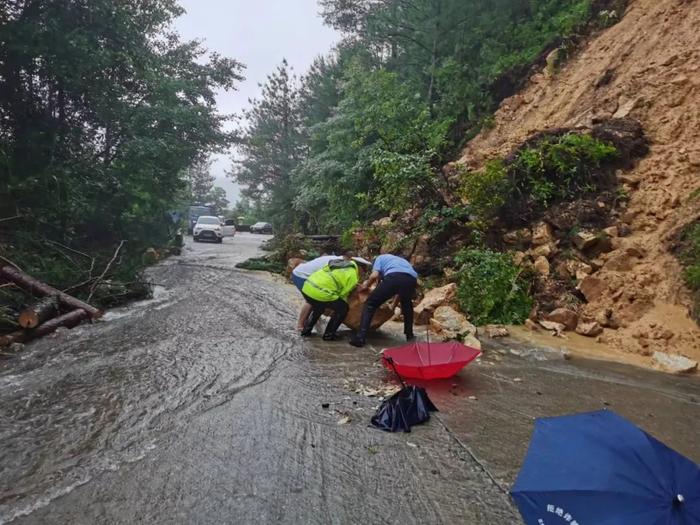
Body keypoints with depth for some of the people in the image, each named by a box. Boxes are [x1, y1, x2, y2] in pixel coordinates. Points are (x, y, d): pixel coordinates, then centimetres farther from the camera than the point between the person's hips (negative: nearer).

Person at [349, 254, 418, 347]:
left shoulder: (380, 258, 32)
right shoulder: (402, 260, 47)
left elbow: (374, 275, 11)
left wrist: (366, 285, 30)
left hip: (394, 277, -4)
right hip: (411, 279, 5)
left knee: (371, 303, 9)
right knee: (407, 305, 36)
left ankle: (360, 338, -1)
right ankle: (409, 335, 36)